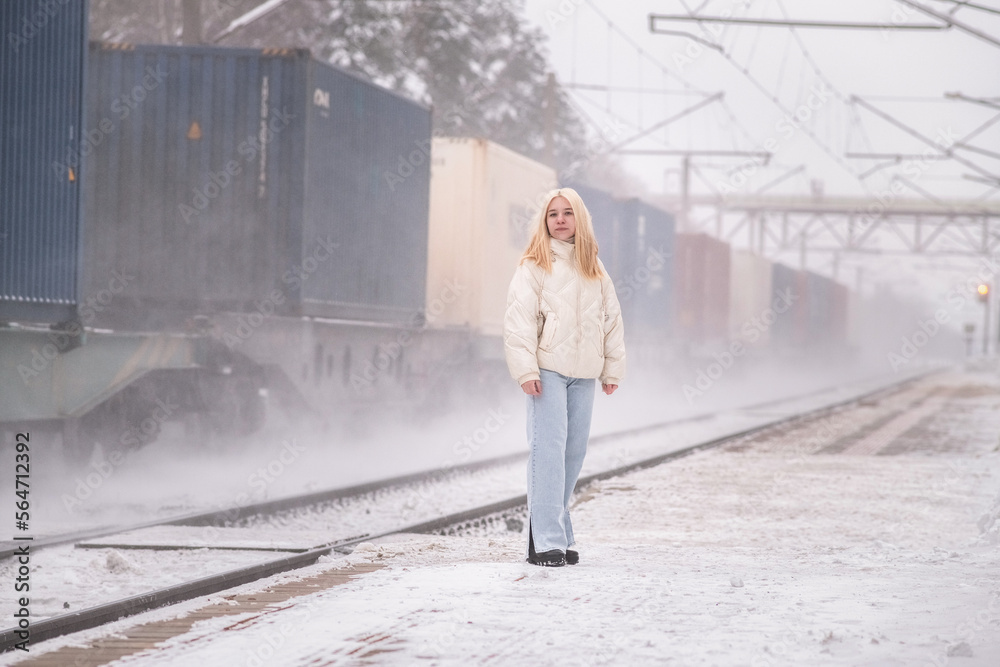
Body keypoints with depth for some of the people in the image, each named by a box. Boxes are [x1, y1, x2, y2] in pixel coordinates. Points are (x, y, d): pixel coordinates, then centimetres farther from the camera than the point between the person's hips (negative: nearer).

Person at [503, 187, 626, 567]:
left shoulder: (594, 269, 15)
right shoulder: (534, 266, 0)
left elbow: (612, 319, 17)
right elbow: (519, 320, -6)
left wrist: (613, 368, 12)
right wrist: (526, 369, -14)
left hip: (583, 373, 5)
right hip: (548, 369, -5)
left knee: (574, 453, 4)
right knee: (549, 450, -11)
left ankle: (558, 535, 11)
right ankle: (546, 542, -13)